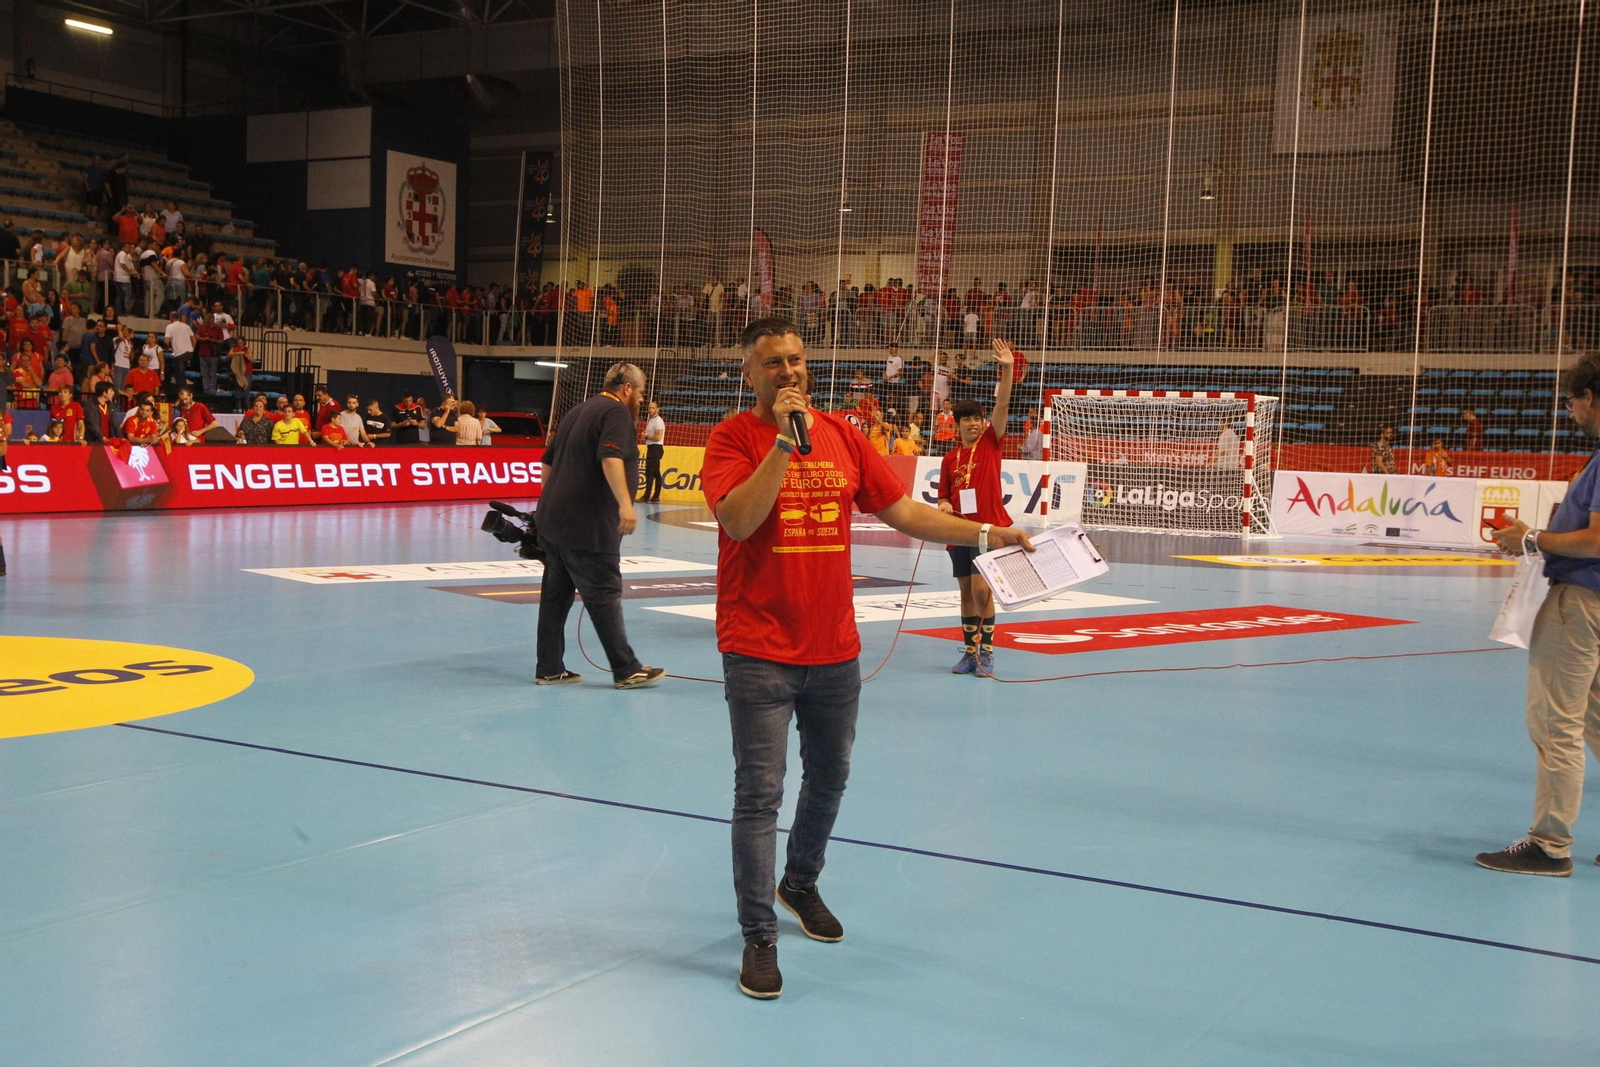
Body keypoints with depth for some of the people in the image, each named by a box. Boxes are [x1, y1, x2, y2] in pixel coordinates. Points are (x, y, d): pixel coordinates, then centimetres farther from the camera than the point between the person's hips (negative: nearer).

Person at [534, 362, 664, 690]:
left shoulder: (577, 412, 21)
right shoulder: (616, 413, -8)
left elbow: (548, 463, 25)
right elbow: (611, 457, -25)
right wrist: (624, 503, -34)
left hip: (552, 520, 9)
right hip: (587, 527, -9)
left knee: (556, 595, 11)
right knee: (605, 597, -2)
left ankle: (549, 669, 15)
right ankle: (626, 671, 5)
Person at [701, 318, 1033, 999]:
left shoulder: (842, 436, 7)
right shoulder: (735, 437, -7)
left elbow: (902, 512, 11)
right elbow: (737, 519, -23)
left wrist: (984, 534, 7)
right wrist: (785, 438, -23)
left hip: (835, 651, 5)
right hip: (759, 653, -5)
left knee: (829, 778, 20)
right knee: (761, 794, -4)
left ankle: (800, 884, 44)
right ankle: (759, 937, 8)